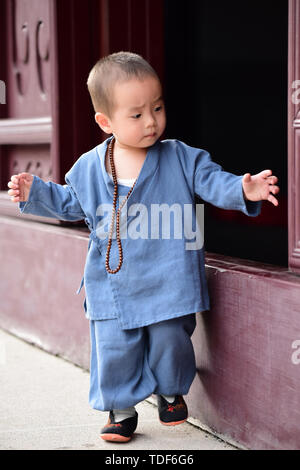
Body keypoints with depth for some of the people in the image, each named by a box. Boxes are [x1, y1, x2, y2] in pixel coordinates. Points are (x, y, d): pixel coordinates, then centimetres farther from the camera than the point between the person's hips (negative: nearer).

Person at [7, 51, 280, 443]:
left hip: (168, 282, -1)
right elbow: (68, 203, 16)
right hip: (113, 286, 1)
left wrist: (242, 190, -29)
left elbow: (212, 181, -10)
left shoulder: (181, 159, -6)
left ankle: (172, 392, 38)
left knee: (170, 343, 7)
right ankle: (121, 411, 25)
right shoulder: (89, 168, 0)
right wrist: (35, 193, 5)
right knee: (114, 350, 3)